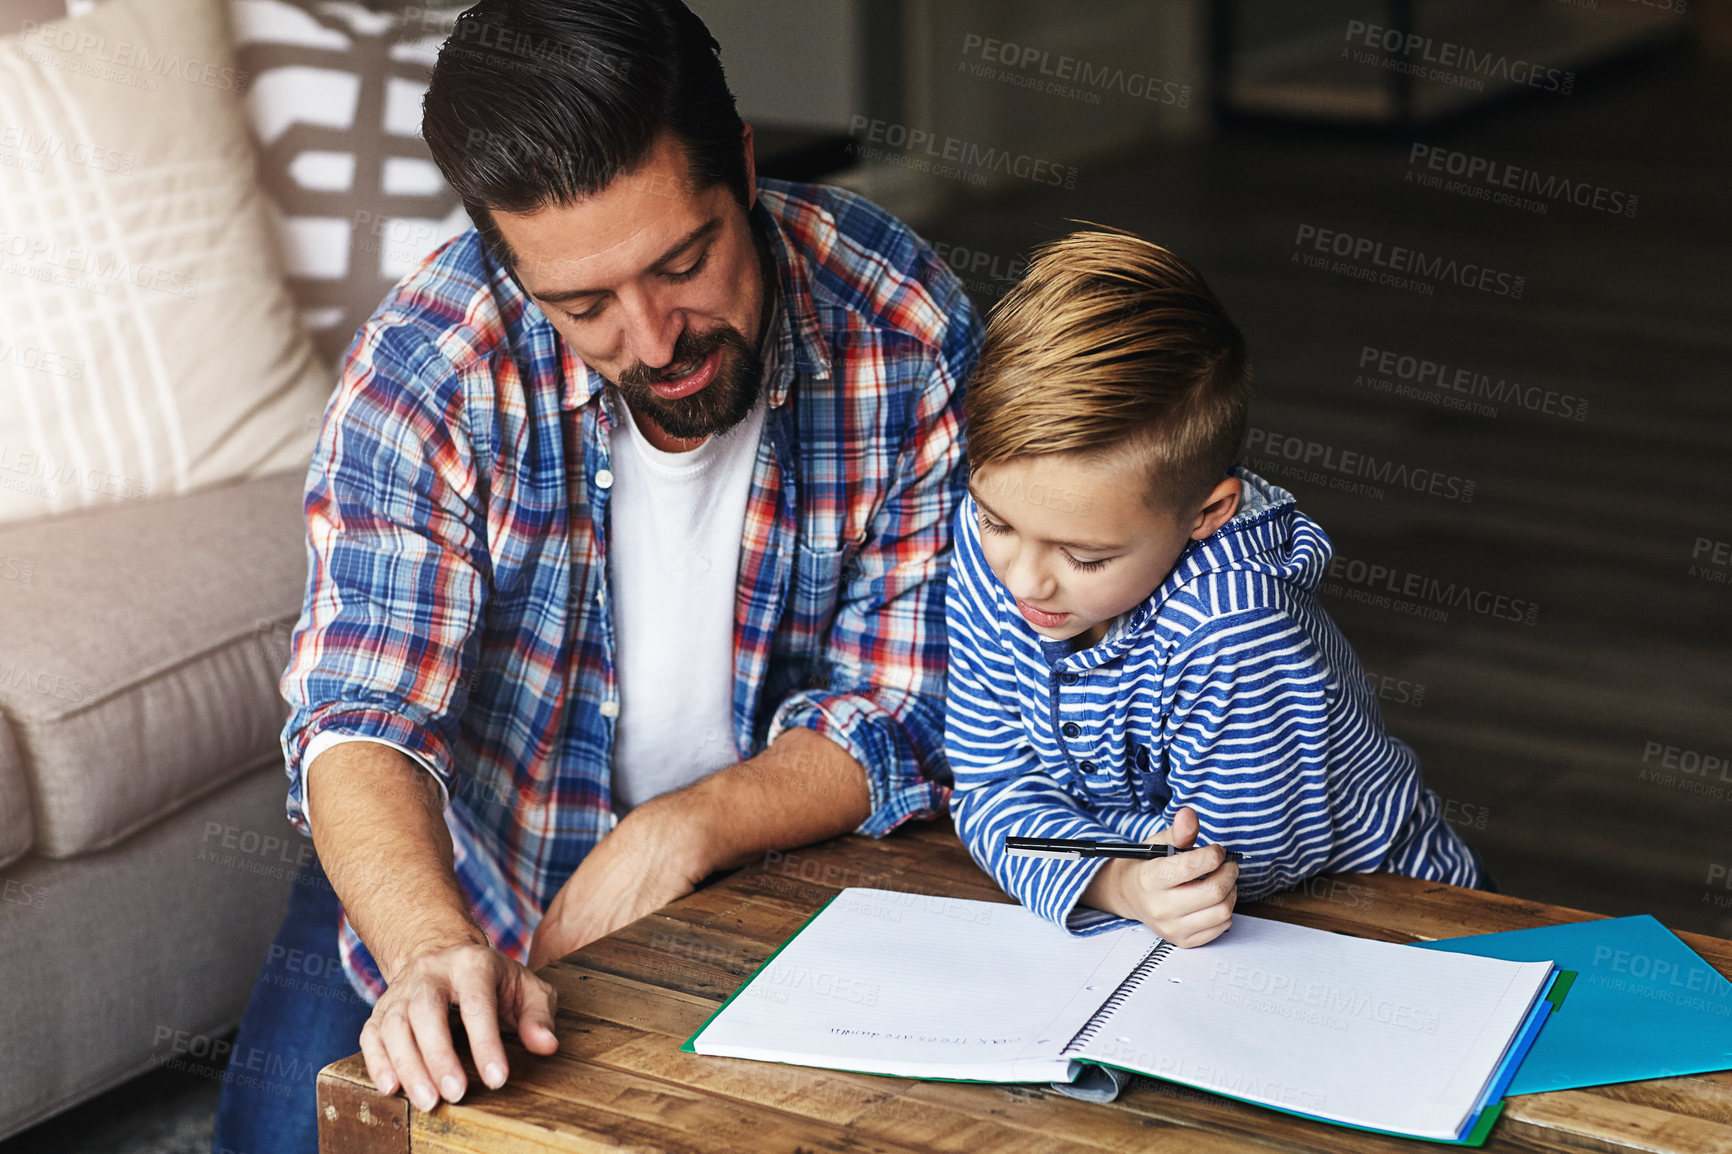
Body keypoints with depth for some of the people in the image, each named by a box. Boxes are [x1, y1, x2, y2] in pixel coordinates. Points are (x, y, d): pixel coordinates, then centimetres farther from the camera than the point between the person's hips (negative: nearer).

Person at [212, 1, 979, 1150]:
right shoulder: (429, 366, -22)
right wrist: (433, 947, -46)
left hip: (776, 857, 1)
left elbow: (913, 709, -12)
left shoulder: (906, 333, -19)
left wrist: (678, 832, -26)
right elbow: (361, 720, -26)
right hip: (462, 876, 0)